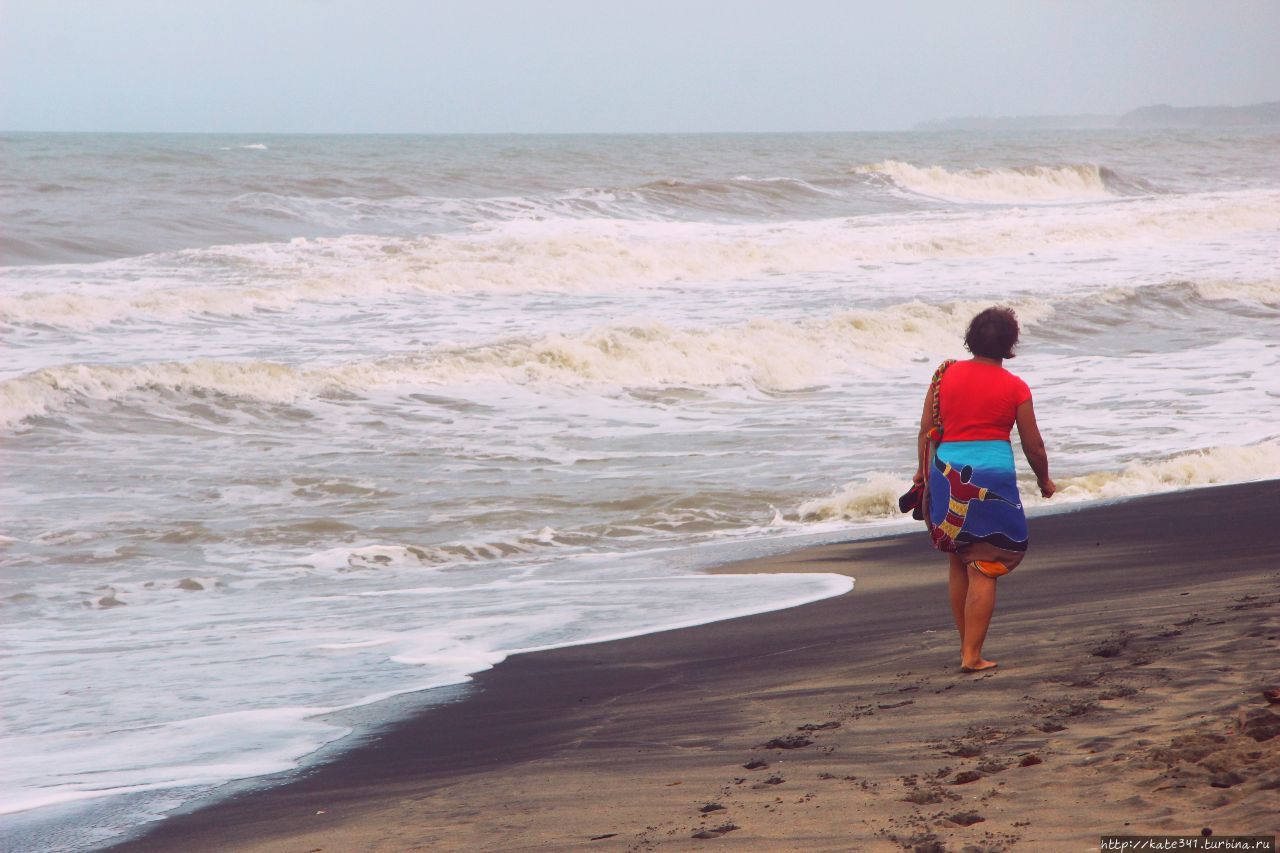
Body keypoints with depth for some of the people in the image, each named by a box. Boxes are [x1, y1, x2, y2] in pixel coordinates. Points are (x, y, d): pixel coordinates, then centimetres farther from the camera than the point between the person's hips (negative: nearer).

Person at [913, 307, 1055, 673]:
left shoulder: (945, 374, 4)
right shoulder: (1014, 388, -2)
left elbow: (926, 431, 5)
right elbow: (1033, 446, 4)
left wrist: (923, 470, 19)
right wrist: (1044, 481, 21)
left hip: (946, 475, 3)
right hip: (993, 477, -3)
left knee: (958, 564, 18)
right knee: (983, 568, 0)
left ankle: (965, 643, 25)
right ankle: (972, 656, -3)